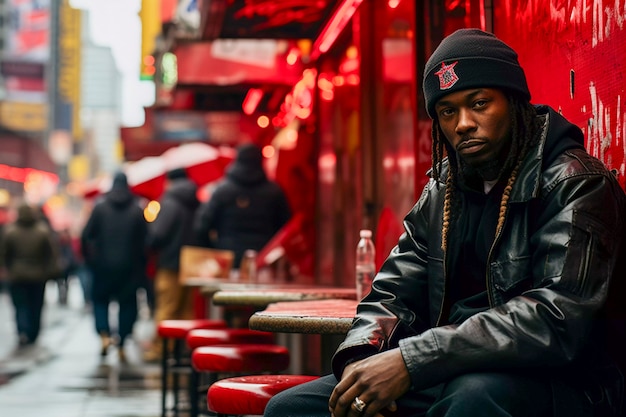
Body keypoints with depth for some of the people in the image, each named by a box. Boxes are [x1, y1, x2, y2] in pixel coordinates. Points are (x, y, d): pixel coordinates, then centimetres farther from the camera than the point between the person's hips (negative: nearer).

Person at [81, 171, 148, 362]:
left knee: (100, 298, 15)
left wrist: (88, 257, 7)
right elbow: (144, 239, -3)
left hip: (103, 265, 0)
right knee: (127, 303, 10)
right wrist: (141, 266, 7)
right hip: (129, 267, 0)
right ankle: (121, 345, 7)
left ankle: (104, 334, -8)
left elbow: (86, 235, -5)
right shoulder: (137, 210, 0)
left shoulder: (100, 207, -1)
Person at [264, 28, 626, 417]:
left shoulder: (574, 184, -9)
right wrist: (360, 357, -13)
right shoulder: (443, 192, 14)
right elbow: (394, 294, 12)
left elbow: (556, 319, -23)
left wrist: (410, 361, -28)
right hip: (449, 378, 6)